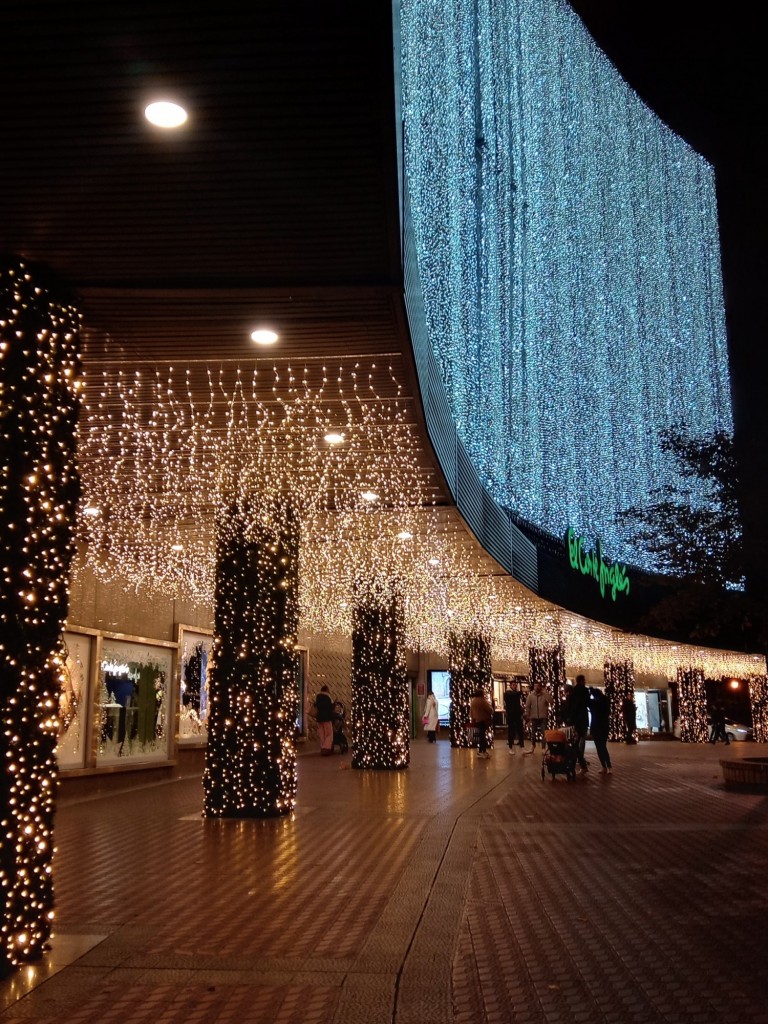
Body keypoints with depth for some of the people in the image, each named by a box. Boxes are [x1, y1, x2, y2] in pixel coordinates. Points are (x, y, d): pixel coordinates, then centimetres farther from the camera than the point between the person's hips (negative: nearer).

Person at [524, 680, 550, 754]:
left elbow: (550, 701, -20)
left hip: (543, 717, -2)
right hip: (534, 717, 2)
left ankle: (543, 749, 4)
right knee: (533, 733, 12)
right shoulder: (530, 696, 3)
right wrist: (527, 718, -1)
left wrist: (545, 692, -18)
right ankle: (532, 748, 24)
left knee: (543, 733, -2)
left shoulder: (545, 695, -1)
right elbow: (527, 707, 3)